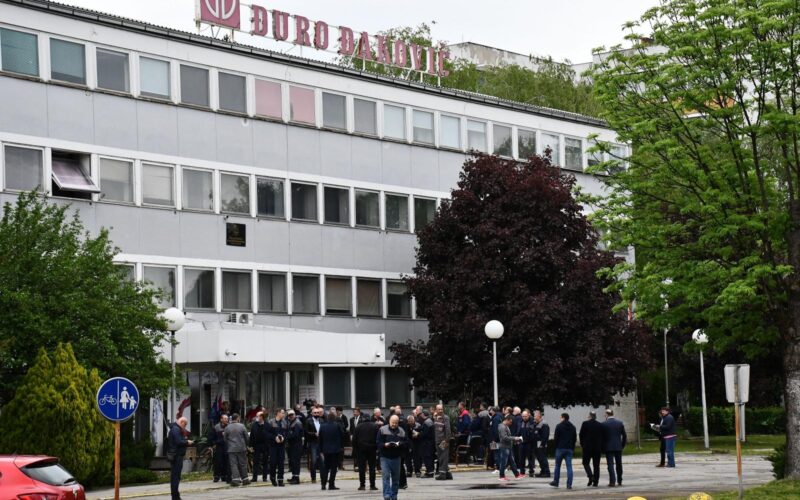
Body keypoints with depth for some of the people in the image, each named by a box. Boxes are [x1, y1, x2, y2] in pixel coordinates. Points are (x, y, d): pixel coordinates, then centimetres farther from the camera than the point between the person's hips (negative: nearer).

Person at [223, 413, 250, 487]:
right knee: (243, 464, 9)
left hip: (231, 449, 0)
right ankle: (245, 479, 15)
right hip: (241, 448, 0)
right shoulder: (242, 426, -5)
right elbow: (246, 437, 1)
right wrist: (246, 446, 16)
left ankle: (235, 479, -13)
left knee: (233, 464, -1)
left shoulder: (227, 428, -1)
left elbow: (225, 439, 5)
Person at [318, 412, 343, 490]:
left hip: (326, 449, 3)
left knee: (325, 467, 12)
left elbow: (320, 439, 6)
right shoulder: (337, 425, -10)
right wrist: (340, 447, 9)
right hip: (335, 449, -3)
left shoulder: (322, 426, 1)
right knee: (333, 467, 1)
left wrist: (321, 450, 11)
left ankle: (324, 484, 7)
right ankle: (331, 484, -2)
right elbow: (341, 436, -4)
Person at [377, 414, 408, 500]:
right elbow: (378, 443, -4)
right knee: (386, 476, -11)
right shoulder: (382, 430, 0)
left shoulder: (401, 431, 7)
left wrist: (400, 444, -19)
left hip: (396, 457, 3)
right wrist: (385, 445, -22)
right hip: (385, 457, -3)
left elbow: (405, 444, 2)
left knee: (396, 478, 9)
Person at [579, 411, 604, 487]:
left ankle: (590, 476, -12)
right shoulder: (600, 425, 2)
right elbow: (604, 437, 4)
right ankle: (595, 482, 4)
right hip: (598, 448, 3)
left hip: (587, 447, -3)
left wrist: (582, 445, 8)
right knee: (596, 465, 7)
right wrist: (601, 447, 13)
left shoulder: (585, 423, -7)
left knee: (586, 463, 10)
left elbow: (581, 435, -5)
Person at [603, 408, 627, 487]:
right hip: (618, 447, 3)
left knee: (610, 464, -3)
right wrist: (622, 445, 13)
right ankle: (619, 481, 20)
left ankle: (612, 481, -11)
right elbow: (624, 435, 4)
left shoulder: (604, 424, -8)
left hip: (609, 447, -3)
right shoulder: (620, 423, 2)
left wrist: (603, 447, 3)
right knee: (619, 464, 14)